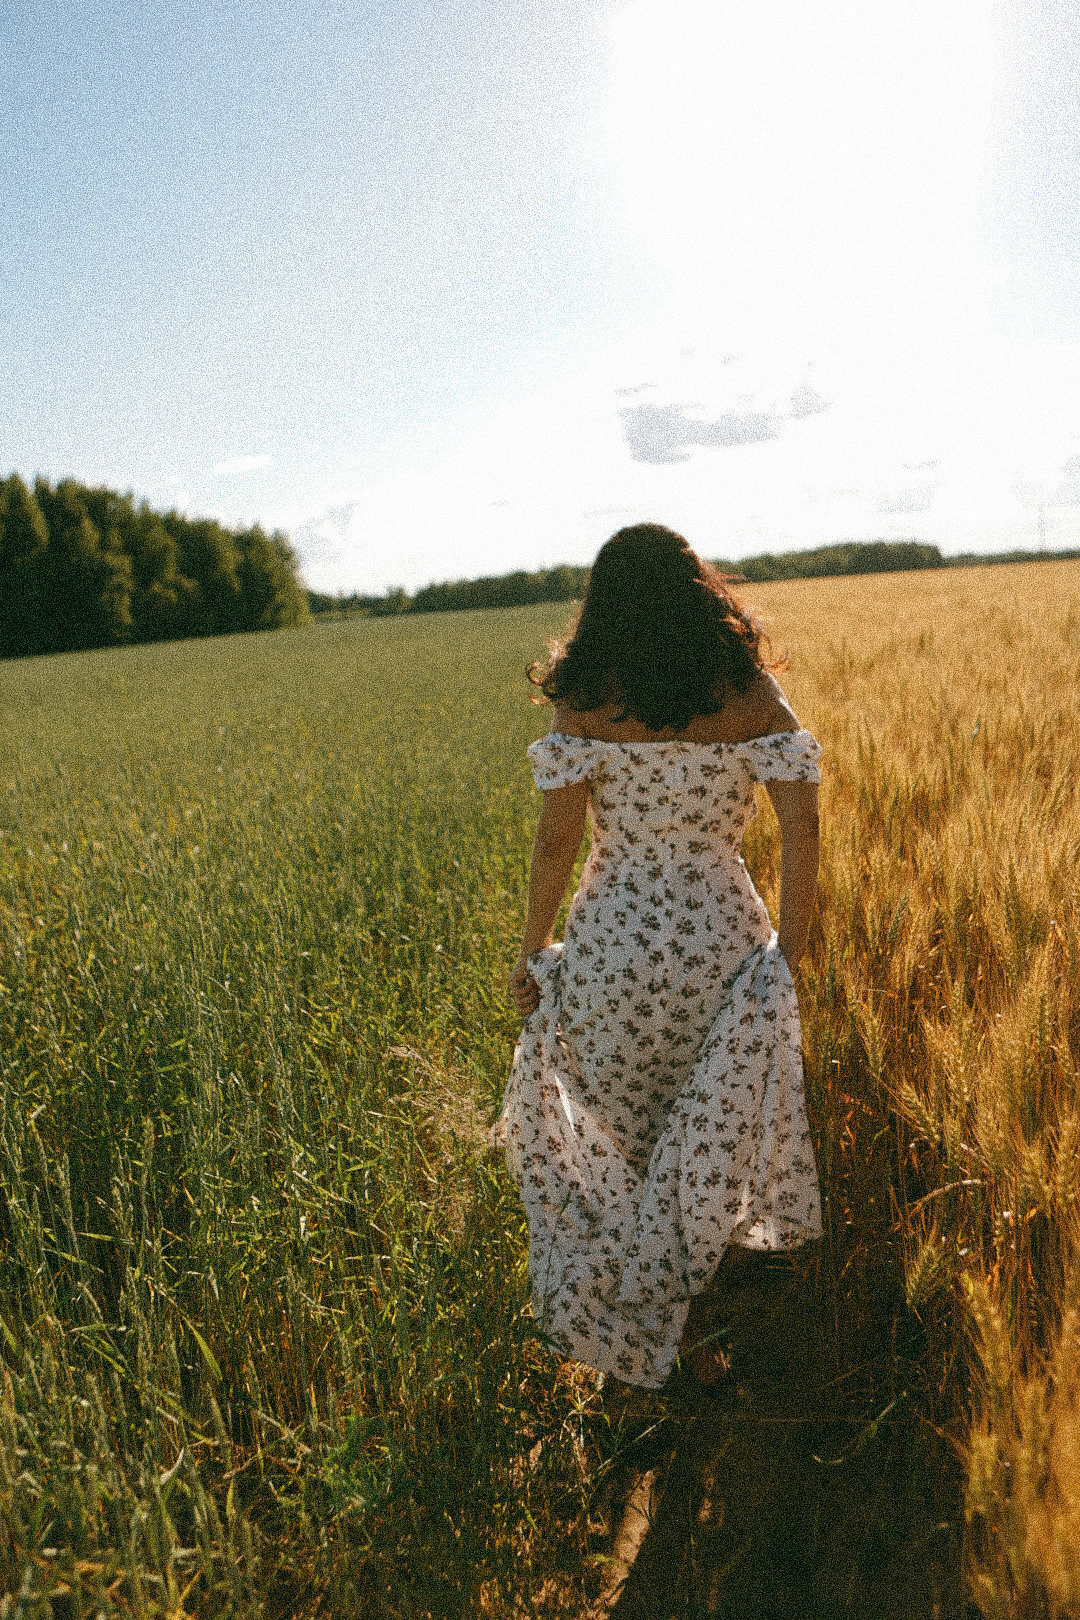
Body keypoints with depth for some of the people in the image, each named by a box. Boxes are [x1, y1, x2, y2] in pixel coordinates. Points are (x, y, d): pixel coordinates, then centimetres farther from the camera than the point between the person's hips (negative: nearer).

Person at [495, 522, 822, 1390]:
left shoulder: (584, 698, -9)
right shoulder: (751, 689, -5)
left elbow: (556, 837, -10)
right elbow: (802, 825, -8)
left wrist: (532, 949, 2)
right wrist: (791, 954, 1)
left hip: (611, 939, -1)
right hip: (721, 937, 1)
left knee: (628, 1133, 22)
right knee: (706, 1141, 21)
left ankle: (668, 1319, 35)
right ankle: (686, 1315, 34)